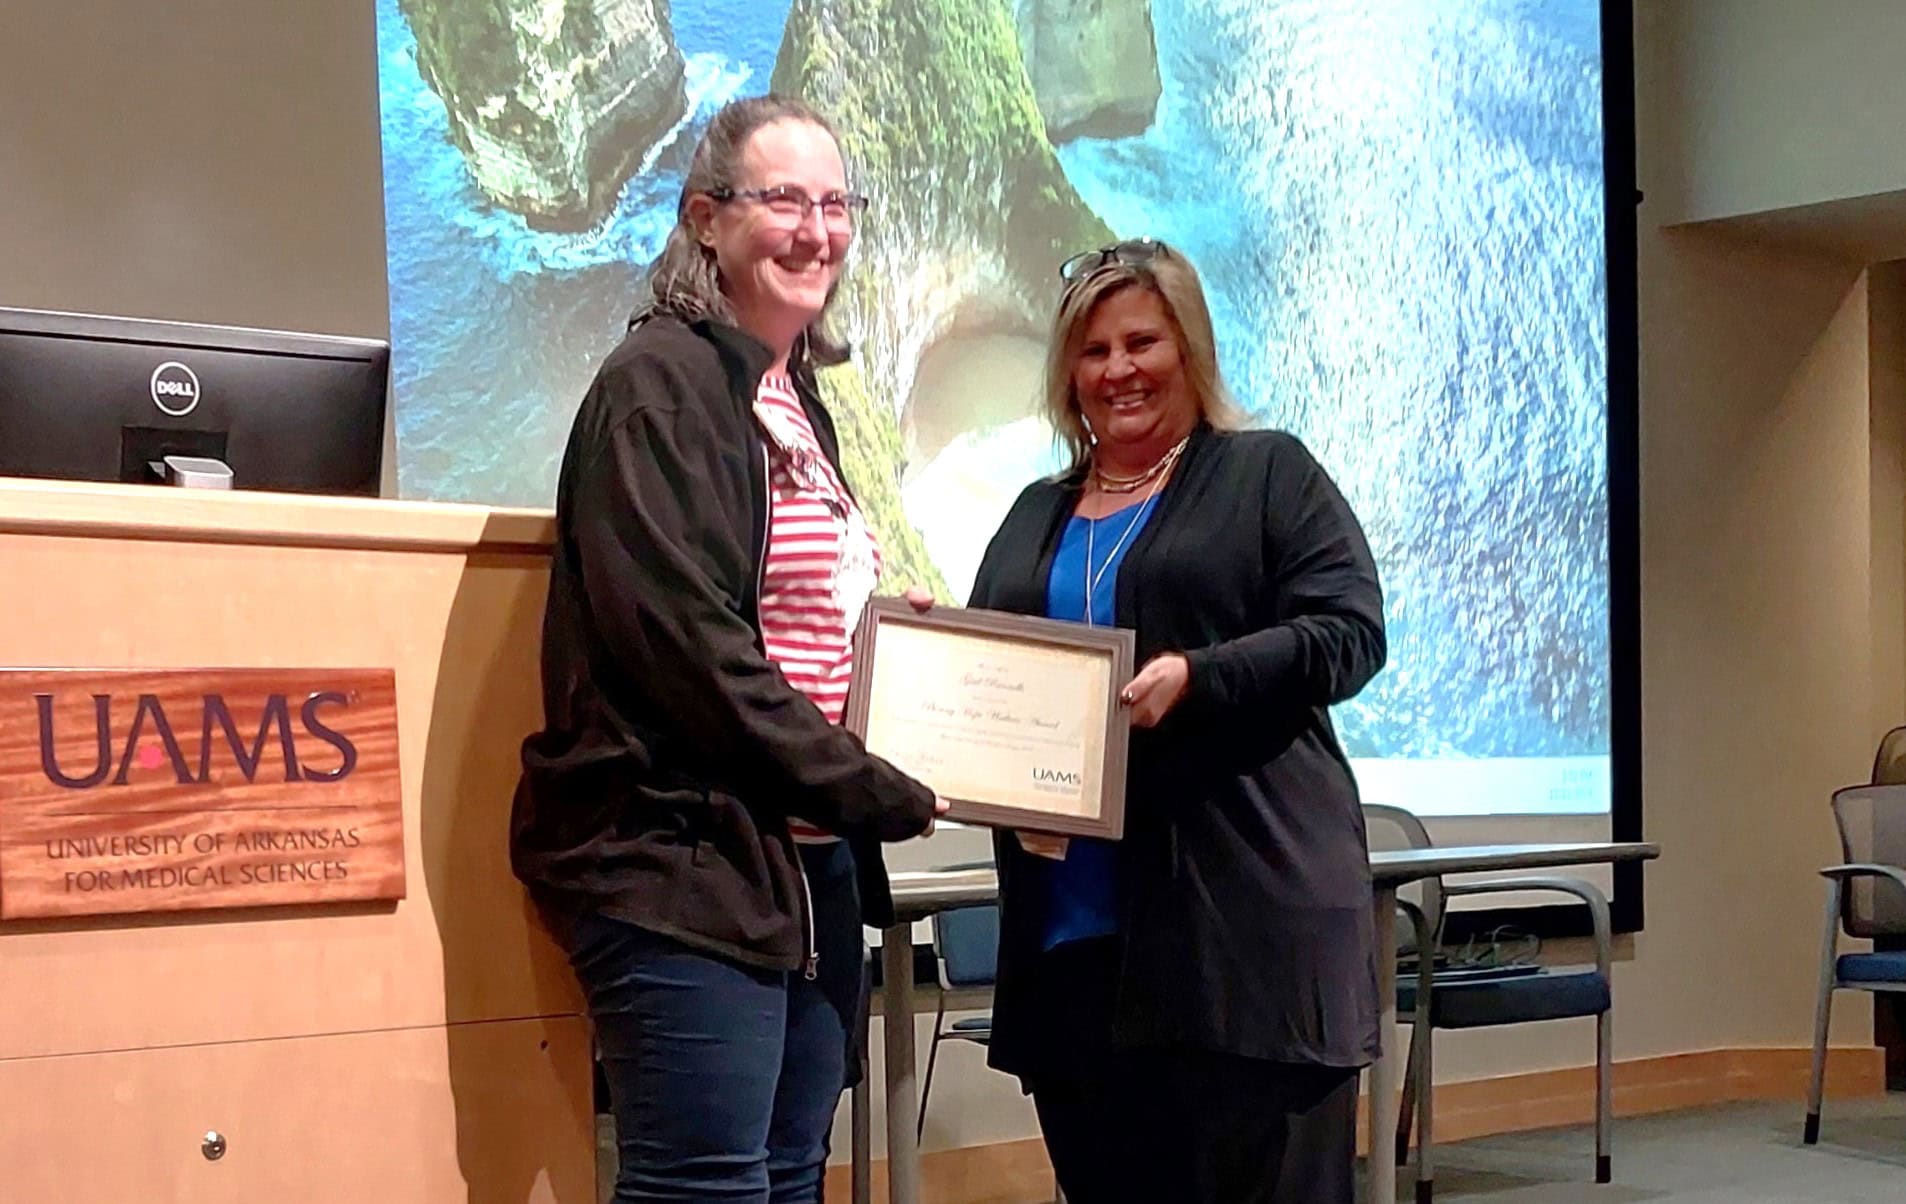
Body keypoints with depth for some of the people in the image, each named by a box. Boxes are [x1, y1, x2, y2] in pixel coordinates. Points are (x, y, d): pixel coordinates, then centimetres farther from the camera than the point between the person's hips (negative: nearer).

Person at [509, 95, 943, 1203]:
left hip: (812, 862, 9)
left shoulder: (797, 395, 17)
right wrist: (880, 794, -14)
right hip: (688, 857, -8)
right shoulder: (662, 383, -9)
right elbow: (689, 641, -18)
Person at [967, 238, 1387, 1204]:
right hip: (1072, 926, 5)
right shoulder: (1035, 515, 22)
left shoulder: (1268, 475, 6)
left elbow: (1349, 633, -6)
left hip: (1244, 914, -5)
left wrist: (1195, 678, -19)